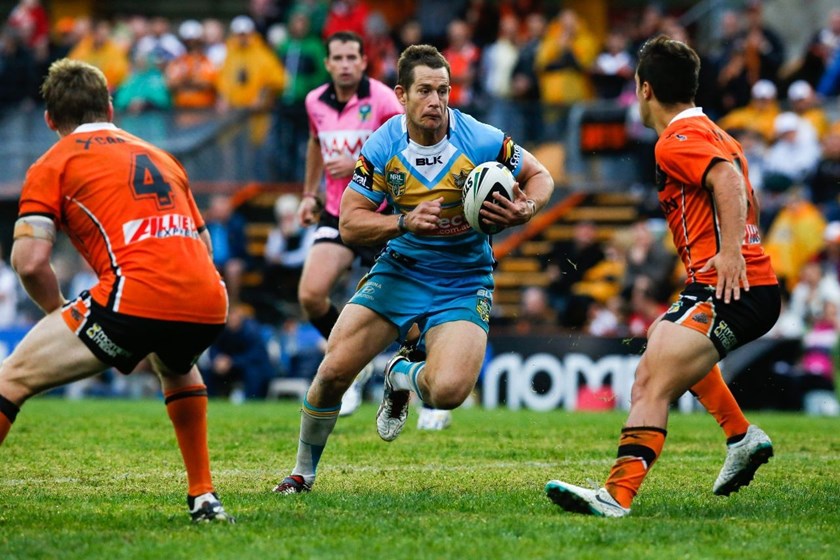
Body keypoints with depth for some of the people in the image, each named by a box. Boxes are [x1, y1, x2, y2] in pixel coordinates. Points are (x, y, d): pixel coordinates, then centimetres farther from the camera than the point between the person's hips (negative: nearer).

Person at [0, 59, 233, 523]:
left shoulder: (53, 165, 12)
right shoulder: (161, 158, 29)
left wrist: (59, 314, 18)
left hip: (136, 300, -6)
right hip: (209, 301, 6)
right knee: (176, 368, 39)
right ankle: (203, 497, 34)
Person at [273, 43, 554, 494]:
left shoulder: (482, 142, -15)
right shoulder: (381, 148, -10)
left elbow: (540, 176, 1)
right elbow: (350, 224, -8)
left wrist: (524, 211, -21)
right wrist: (407, 222, -25)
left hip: (463, 283, -2)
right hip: (400, 269, 2)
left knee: (448, 391, -25)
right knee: (334, 370, -10)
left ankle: (404, 378, 14)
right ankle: (303, 472, 16)